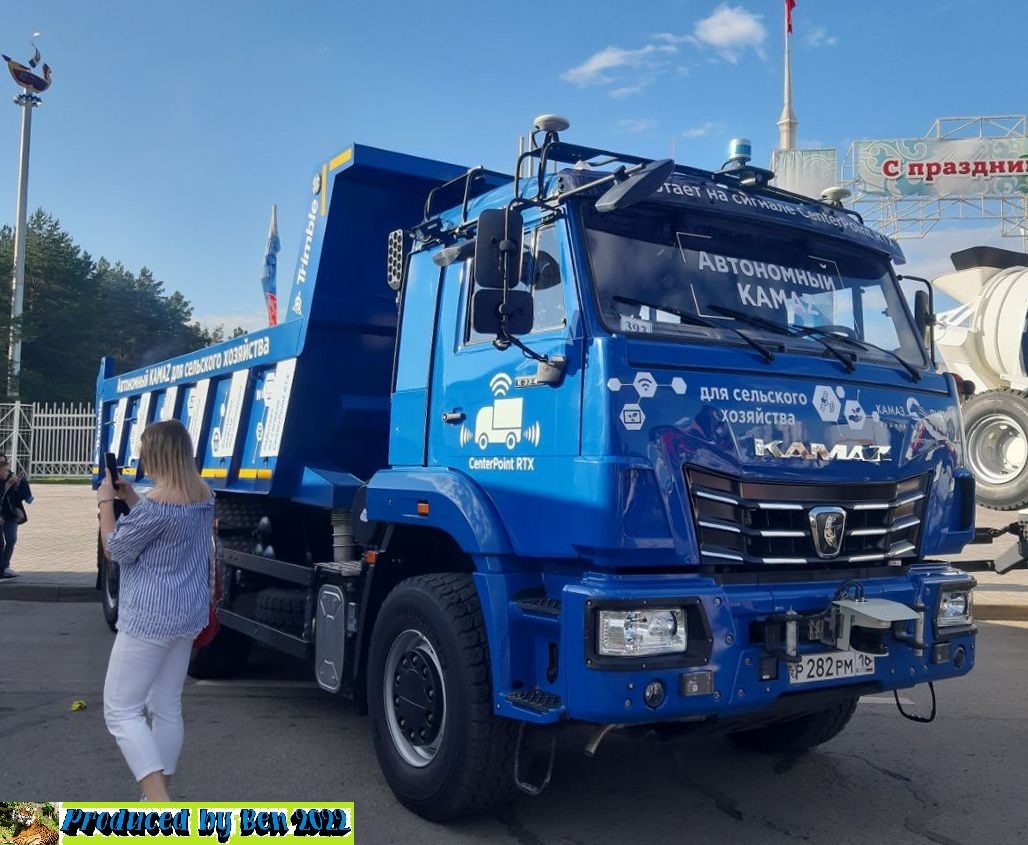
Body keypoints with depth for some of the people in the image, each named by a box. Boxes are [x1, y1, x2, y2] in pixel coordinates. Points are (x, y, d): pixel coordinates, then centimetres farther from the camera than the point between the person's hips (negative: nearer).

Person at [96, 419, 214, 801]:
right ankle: (159, 796, 26)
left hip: (150, 619, -9)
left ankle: (159, 804, -8)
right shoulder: (203, 494, 5)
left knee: (120, 711, 0)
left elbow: (116, 550, -8)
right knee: (166, 707, 16)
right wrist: (129, 497, 15)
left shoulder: (157, 501, -22)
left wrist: (105, 502, 2)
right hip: (188, 615, 9)